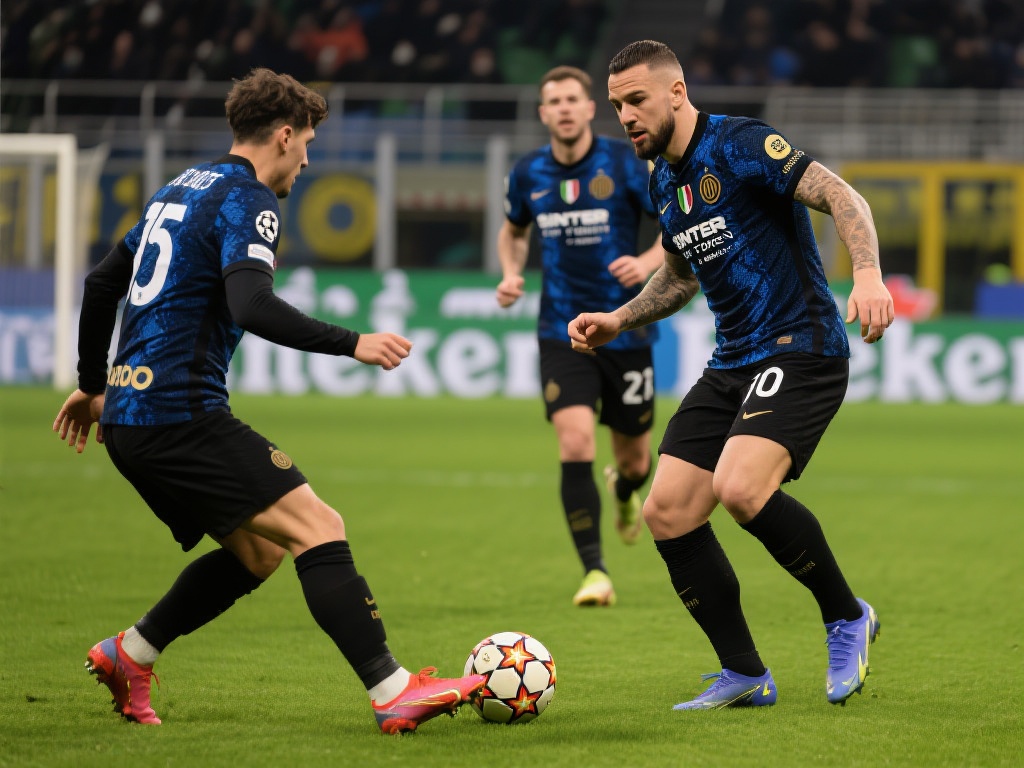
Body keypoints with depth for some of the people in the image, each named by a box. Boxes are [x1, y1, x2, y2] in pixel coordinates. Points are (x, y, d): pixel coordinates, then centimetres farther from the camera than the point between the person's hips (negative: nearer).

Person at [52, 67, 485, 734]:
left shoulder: (182, 189, 21)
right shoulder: (247, 201, -8)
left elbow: (102, 283, 27)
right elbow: (253, 307, -25)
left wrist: (94, 384, 36)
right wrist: (353, 344, -22)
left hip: (128, 414, 10)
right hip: (182, 413, -10)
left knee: (258, 551, 19)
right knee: (320, 530, -14)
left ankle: (128, 655, 21)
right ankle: (394, 693, -22)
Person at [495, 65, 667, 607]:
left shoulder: (624, 164, -8)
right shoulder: (529, 173, 2)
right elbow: (513, 231, 22)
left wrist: (648, 262, -23)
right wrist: (511, 274, 2)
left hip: (625, 331, -1)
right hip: (562, 333, 1)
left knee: (634, 461, 9)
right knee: (575, 444, -18)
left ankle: (625, 489, 49)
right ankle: (594, 573, -13)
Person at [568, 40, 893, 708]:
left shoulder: (740, 146, -12)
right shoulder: (663, 181, 14)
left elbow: (841, 197, -21)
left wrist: (868, 273, -38)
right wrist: (617, 321, 16)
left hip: (801, 348, -9)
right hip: (733, 362, 9)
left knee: (740, 487, -29)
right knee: (667, 513, -2)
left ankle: (847, 618, -6)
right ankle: (745, 676, 9)